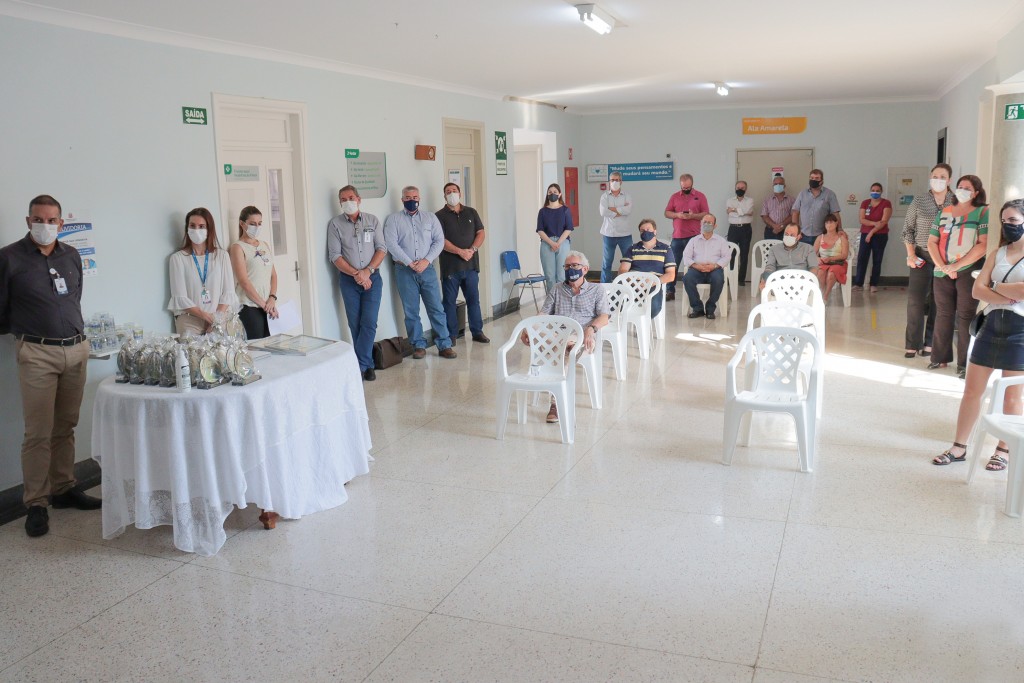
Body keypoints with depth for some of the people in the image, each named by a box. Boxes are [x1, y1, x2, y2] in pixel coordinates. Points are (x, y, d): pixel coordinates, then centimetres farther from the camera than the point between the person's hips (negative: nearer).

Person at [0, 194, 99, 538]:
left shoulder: (72, 256, 11)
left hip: (76, 349, 5)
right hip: (37, 354, -4)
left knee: (66, 426, 12)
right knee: (38, 433, -4)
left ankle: (64, 489, 23)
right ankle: (36, 504, 4)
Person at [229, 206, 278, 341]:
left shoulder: (265, 246, 15)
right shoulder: (238, 248, -4)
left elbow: (273, 274, 13)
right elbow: (244, 281, -11)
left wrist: (272, 298, -3)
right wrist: (263, 304, -11)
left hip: (268, 306, 6)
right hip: (249, 308, -6)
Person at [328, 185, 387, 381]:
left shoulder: (372, 220, 5)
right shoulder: (335, 224, 1)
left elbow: (382, 248, 1)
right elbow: (335, 255, -5)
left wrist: (367, 271, -12)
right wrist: (356, 274, -14)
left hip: (372, 277, 0)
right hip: (348, 279, 0)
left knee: (369, 323, -8)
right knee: (355, 325, 3)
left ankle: (360, 365, -1)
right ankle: (368, 364, 14)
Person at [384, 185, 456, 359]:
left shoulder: (430, 217, 11)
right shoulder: (393, 219, 4)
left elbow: (439, 241, 3)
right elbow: (391, 244, -7)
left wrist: (426, 261, -11)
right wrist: (410, 263, -13)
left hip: (427, 269, 1)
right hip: (404, 271, -1)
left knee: (436, 309, -1)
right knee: (411, 311, 3)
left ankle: (444, 345, 4)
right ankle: (418, 345, 13)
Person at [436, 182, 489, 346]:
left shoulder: (471, 212, 12)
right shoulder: (440, 215, -1)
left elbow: (480, 233, 7)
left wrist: (472, 249, -11)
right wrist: (460, 251, -18)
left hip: (471, 264, 3)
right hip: (450, 265, -3)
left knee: (473, 299, 8)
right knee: (449, 301, 2)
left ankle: (477, 331, 16)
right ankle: (451, 335, 10)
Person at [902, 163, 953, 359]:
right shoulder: (919, 201, 2)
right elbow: (908, 229, 5)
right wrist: (910, 254, -4)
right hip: (922, 256, 0)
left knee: (938, 303, 4)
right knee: (915, 300, -2)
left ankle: (930, 343, 12)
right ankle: (912, 344, 5)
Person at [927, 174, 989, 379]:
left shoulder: (983, 212, -1)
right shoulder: (944, 212, 11)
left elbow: (983, 245, -10)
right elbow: (932, 242, 6)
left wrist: (956, 265, -15)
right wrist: (943, 266, -8)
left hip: (969, 271, -4)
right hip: (942, 272, 4)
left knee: (965, 316, -1)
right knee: (943, 314, 8)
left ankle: (965, 363, 4)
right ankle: (940, 357, 18)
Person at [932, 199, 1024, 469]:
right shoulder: (998, 253, 10)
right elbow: (977, 290, 0)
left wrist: (997, 287, -7)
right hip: (992, 324, 5)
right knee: (972, 389, 5)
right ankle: (959, 446, 13)